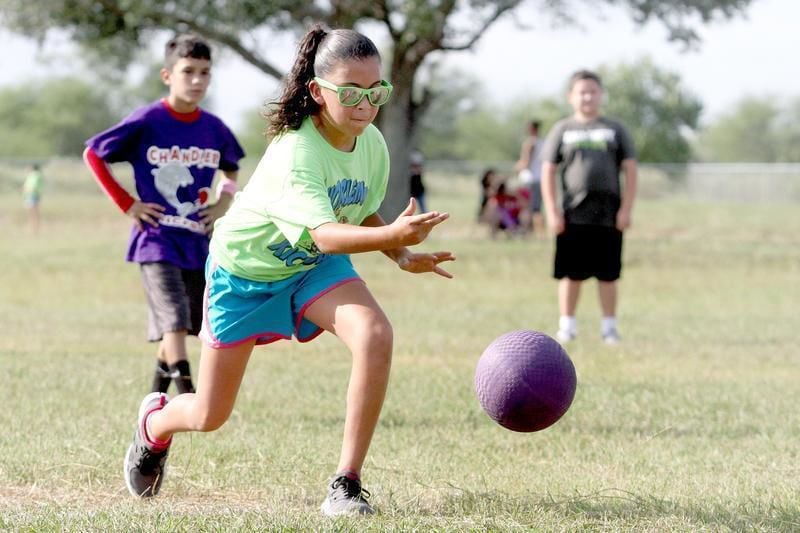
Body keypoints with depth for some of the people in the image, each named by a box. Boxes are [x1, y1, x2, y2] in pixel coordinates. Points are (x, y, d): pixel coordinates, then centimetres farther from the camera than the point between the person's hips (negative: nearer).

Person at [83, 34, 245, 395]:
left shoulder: (214, 129, 3)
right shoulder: (146, 122, -10)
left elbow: (231, 169, 25)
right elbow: (93, 153, -1)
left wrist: (226, 197, 5)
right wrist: (127, 204, -6)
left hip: (197, 242, 5)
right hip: (156, 239, -5)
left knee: (184, 324, 13)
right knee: (174, 320, -17)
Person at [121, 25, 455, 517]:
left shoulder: (371, 144, -13)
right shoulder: (295, 153, -35)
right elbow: (326, 235, -48)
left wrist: (404, 256, -11)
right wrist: (392, 235, -64)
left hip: (314, 268, 5)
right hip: (245, 268, -5)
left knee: (375, 335, -29)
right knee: (210, 416, 6)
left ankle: (347, 484, -21)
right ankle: (156, 421, 47)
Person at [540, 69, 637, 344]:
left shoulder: (615, 130, 10)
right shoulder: (562, 130, 8)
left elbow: (630, 170, 7)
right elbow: (548, 172, 6)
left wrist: (626, 209, -2)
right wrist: (552, 212, -3)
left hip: (608, 215, 0)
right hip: (573, 215, 0)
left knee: (608, 274, 3)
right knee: (571, 273, 1)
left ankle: (609, 326, 11)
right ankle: (567, 325, 9)